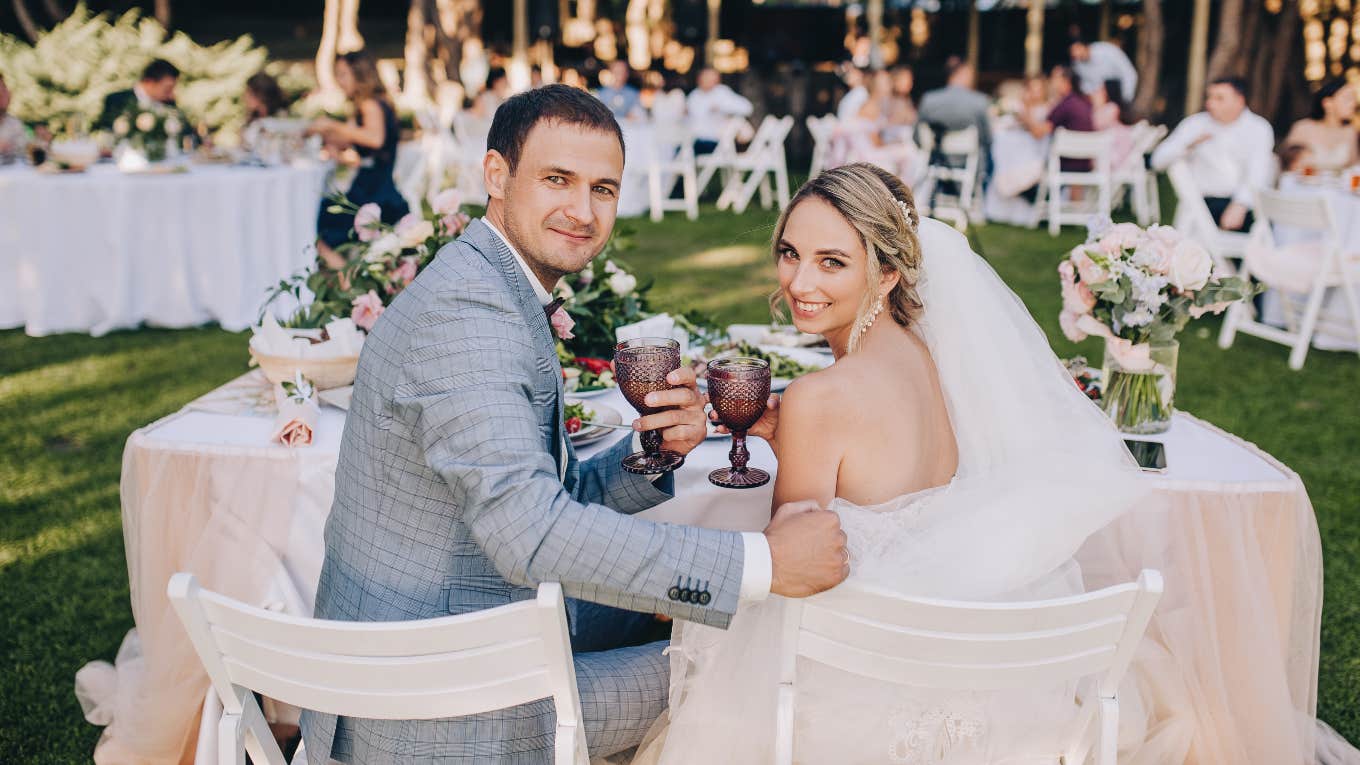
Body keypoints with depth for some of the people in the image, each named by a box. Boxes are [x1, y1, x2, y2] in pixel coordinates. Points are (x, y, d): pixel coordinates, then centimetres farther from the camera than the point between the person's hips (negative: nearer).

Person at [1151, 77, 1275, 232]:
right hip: (1206, 201, 0)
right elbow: (1158, 160, 6)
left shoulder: (1259, 129, 7)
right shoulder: (1195, 124, 12)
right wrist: (1189, 145, -12)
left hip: (1247, 202, 0)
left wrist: (1240, 206, -25)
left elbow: (1258, 172, -8)